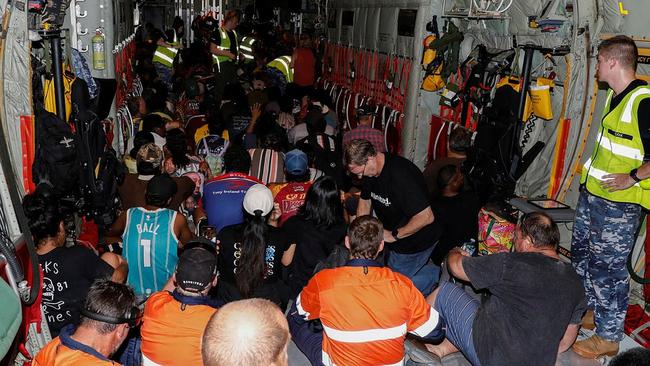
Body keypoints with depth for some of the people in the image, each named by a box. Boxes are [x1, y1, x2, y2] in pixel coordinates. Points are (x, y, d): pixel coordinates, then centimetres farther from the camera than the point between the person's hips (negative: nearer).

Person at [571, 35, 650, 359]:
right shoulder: (615, 96, 8)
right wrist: (593, 172, 14)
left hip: (618, 204, -10)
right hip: (591, 193, 10)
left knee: (607, 268, 1)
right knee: (582, 255, 21)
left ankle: (609, 336, 16)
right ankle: (592, 311, 39)